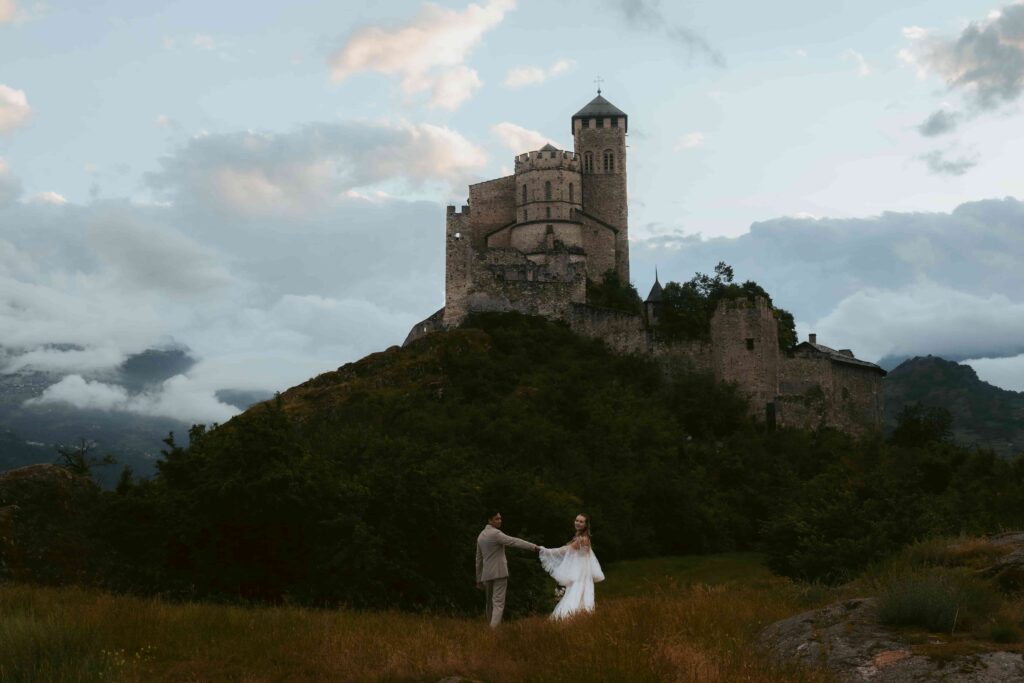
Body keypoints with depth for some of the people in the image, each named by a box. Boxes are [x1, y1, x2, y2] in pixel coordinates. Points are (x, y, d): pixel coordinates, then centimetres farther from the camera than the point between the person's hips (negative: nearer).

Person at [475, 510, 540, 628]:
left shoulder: (480, 536, 14)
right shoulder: (495, 533, -11)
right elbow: (514, 541, -20)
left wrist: (479, 579, 22)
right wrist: (534, 547, -22)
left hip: (486, 575, 8)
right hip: (499, 573, -8)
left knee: (490, 604, 16)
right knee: (498, 603, -11)